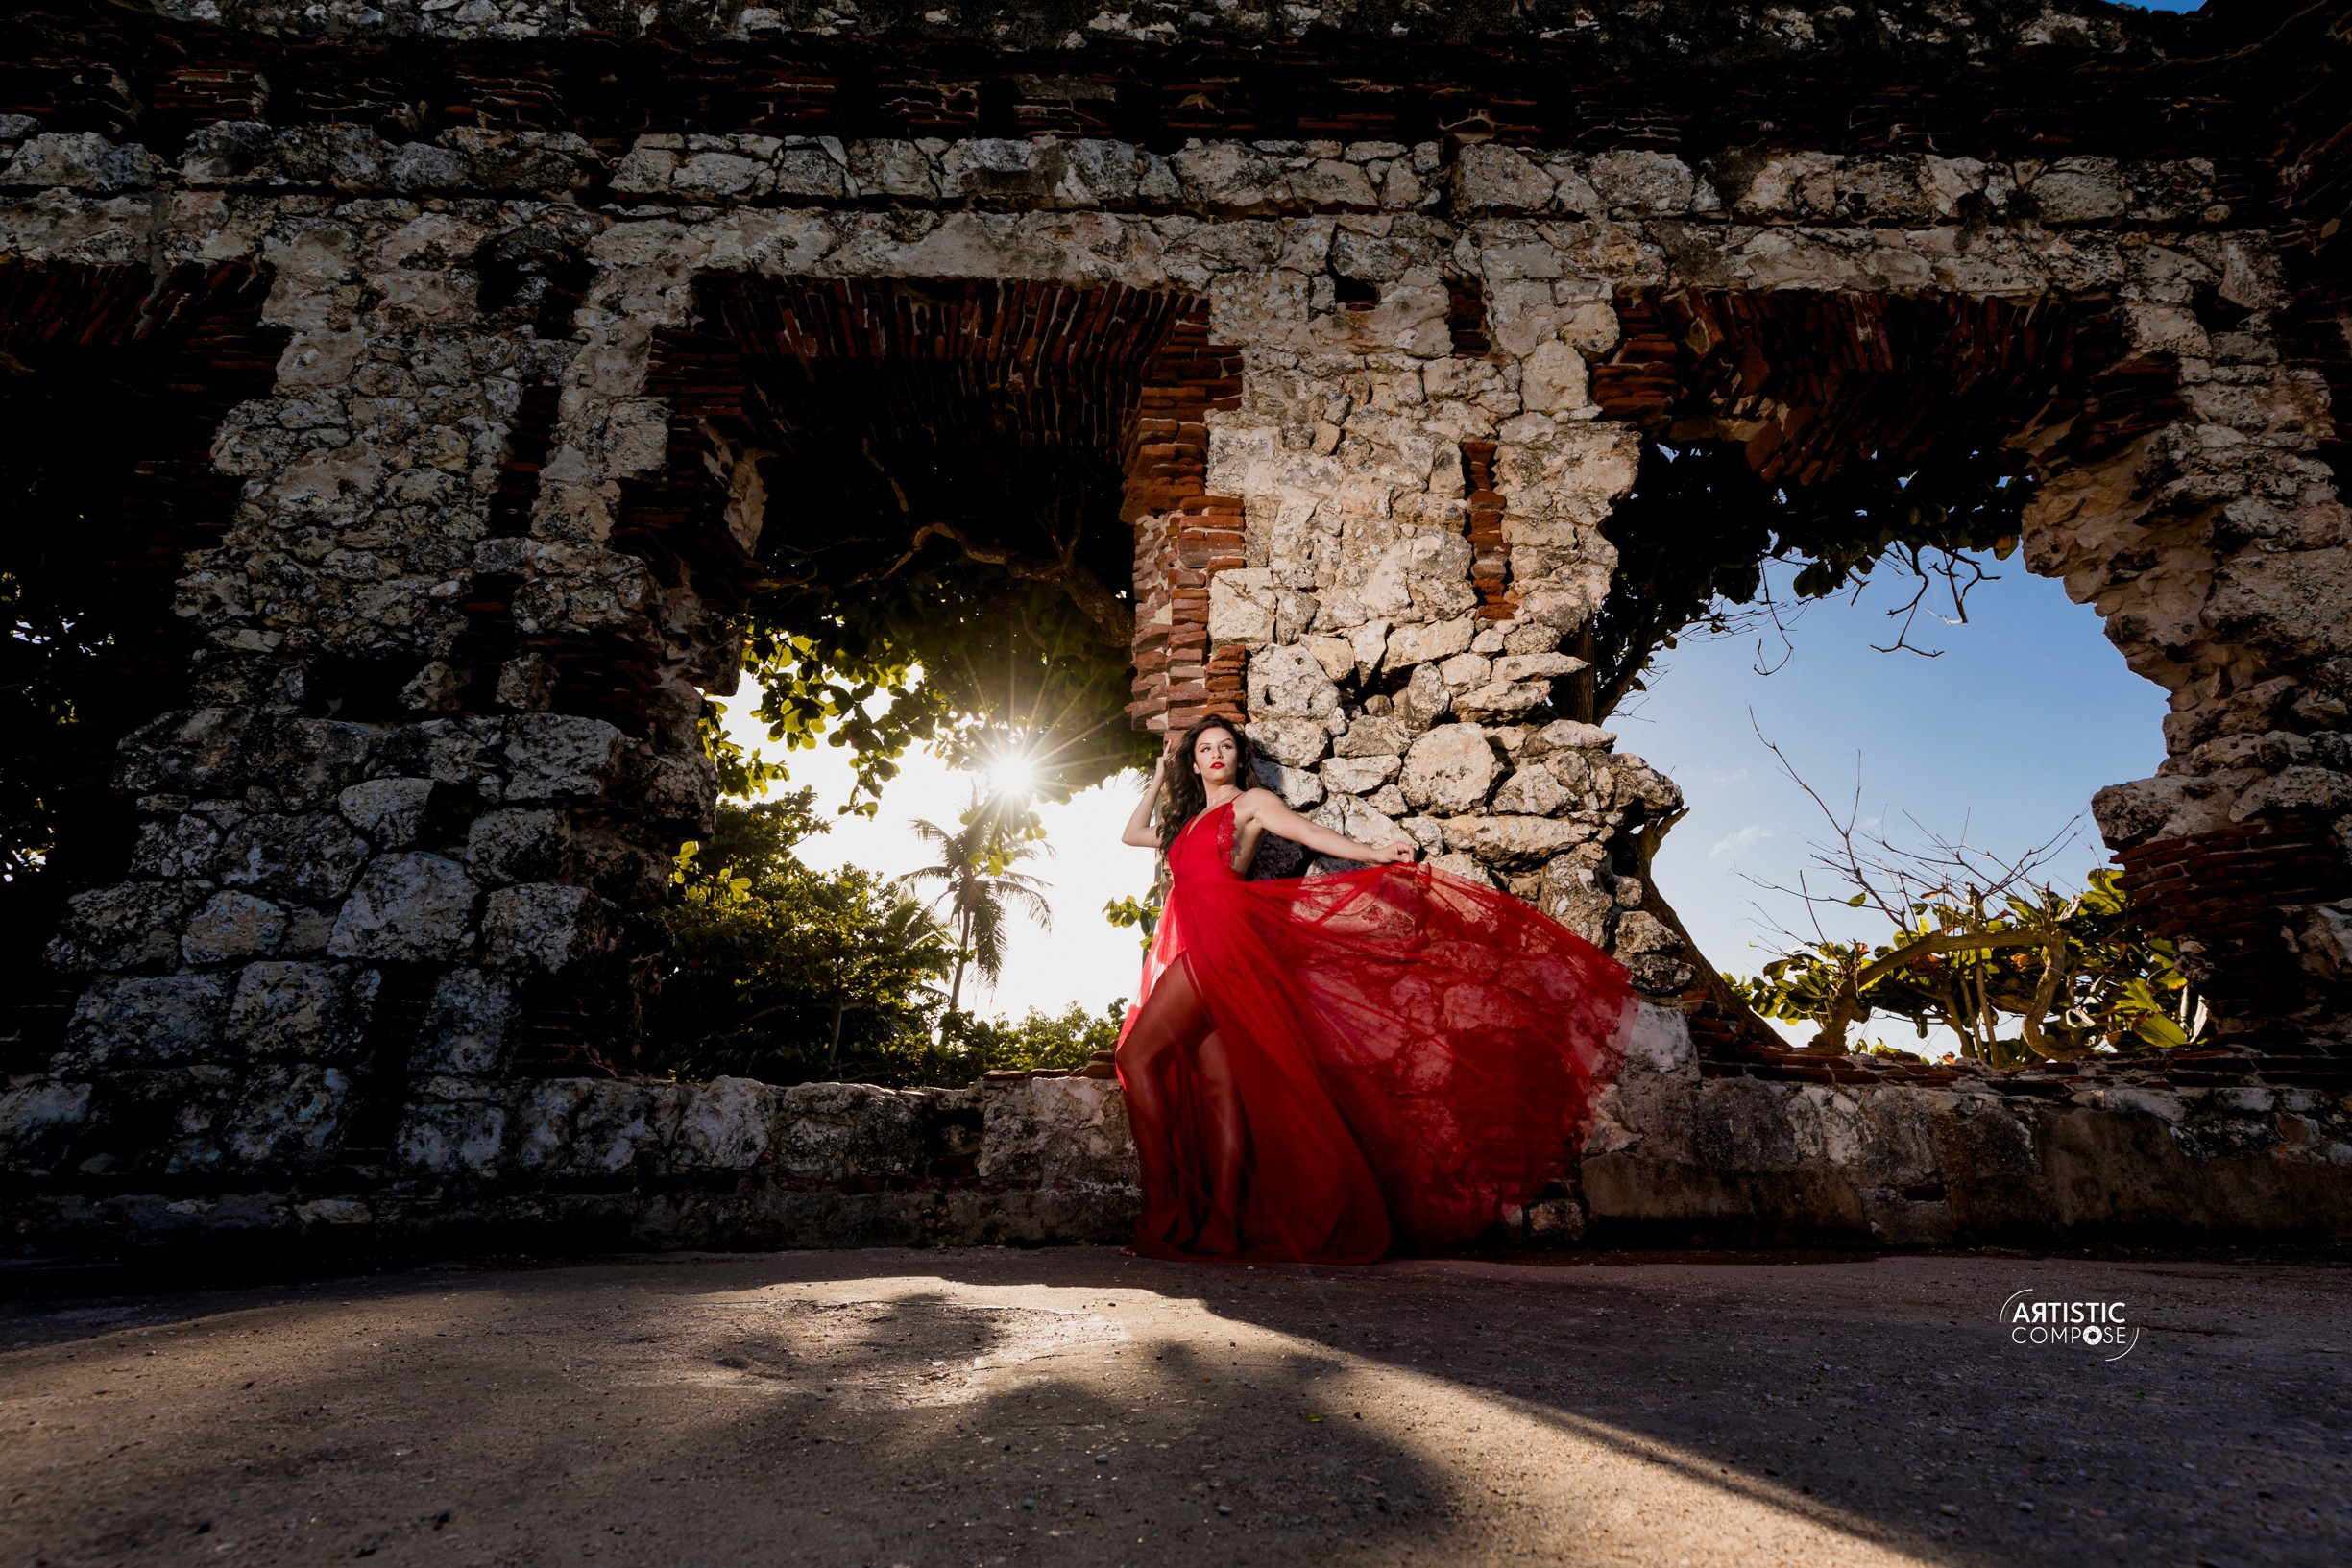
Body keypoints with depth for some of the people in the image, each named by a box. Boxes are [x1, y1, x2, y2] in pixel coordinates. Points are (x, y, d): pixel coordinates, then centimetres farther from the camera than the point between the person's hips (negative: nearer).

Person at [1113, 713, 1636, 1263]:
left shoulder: (1249, 801, 9)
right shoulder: (1187, 823, 29)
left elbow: (1308, 832, -2)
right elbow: (1132, 833, 41)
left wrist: (1374, 855, -14)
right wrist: (1159, 782, 39)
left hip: (1221, 939, -6)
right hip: (1187, 949, 7)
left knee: (1136, 1054, -14)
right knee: (1217, 1084, 0)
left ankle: (1161, 1207, -11)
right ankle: (1221, 1224, -2)